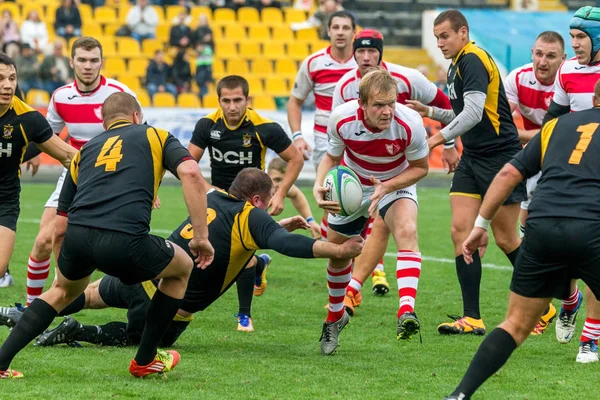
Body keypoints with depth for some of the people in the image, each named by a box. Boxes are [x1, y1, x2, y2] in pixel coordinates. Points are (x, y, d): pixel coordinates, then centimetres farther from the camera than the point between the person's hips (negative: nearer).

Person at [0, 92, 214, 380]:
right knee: (182, 267, 27)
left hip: (77, 236, 4)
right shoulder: (154, 136, 22)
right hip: (124, 241, -4)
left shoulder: (85, 150, 31)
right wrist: (201, 236, 3)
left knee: (64, 290, 37)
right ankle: (145, 361, 32)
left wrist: (64, 269, 46)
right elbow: (191, 174, 1)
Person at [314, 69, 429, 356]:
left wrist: (387, 187, -31)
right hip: (351, 186, 3)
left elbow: (420, 167, -16)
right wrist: (319, 186, -27)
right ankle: (335, 317, 40)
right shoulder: (341, 119, -28)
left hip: (395, 184, -2)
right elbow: (332, 157, -7)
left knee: (406, 231, -32)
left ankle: (406, 312, -44)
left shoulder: (409, 124, -33)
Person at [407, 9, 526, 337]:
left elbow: (474, 112, -27)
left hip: (501, 157, -9)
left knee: (505, 239, -1)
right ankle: (472, 318, -6)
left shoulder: (473, 60, -15)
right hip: (472, 159, 9)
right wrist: (430, 112, 12)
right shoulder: (457, 66, 14)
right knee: (461, 229, -4)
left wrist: (442, 137, -29)